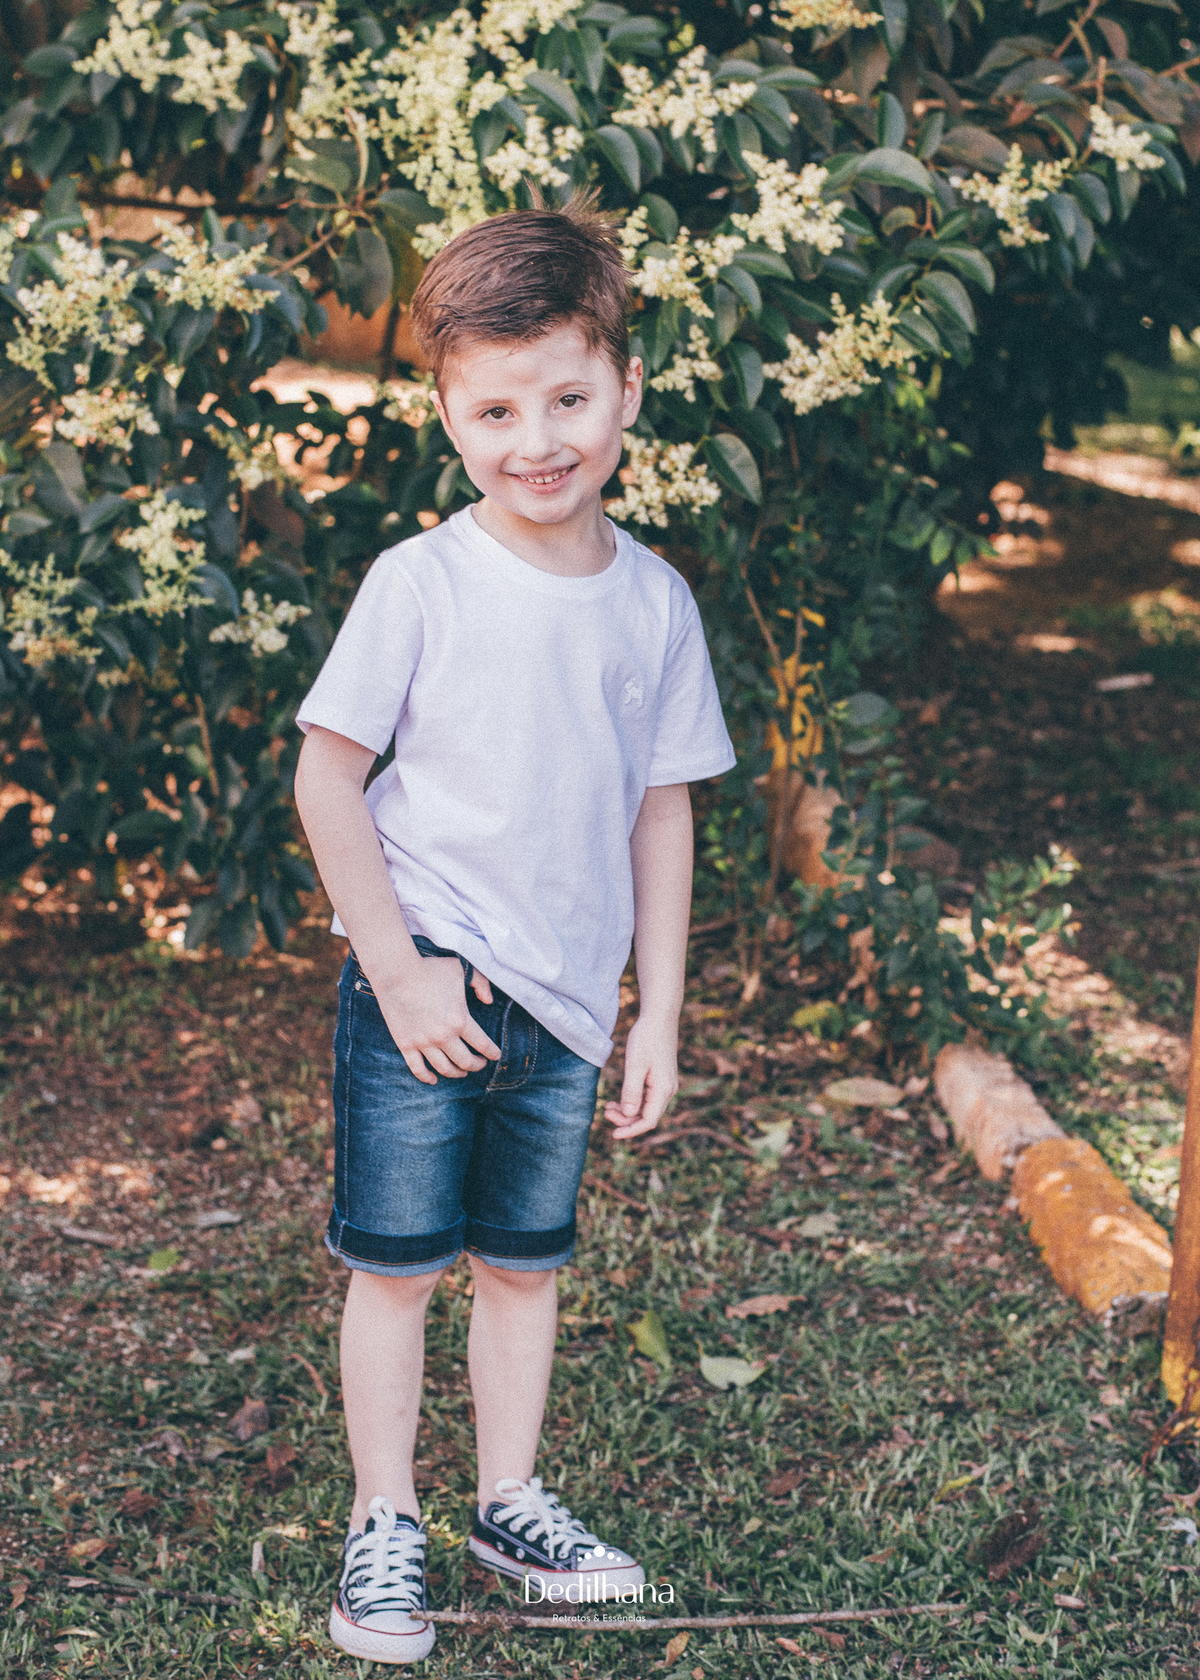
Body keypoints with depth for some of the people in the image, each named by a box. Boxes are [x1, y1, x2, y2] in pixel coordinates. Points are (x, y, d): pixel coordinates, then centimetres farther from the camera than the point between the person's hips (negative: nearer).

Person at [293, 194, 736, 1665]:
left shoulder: (654, 601, 1)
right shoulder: (421, 582, -11)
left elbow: (661, 813, 7)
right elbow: (326, 776, -8)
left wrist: (658, 1015, 7)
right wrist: (399, 972, -12)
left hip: (568, 1004, 4)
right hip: (423, 988, -3)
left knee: (524, 1261, 16)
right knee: (397, 1264, 4)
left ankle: (509, 1502, 32)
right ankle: (383, 1526, 20)